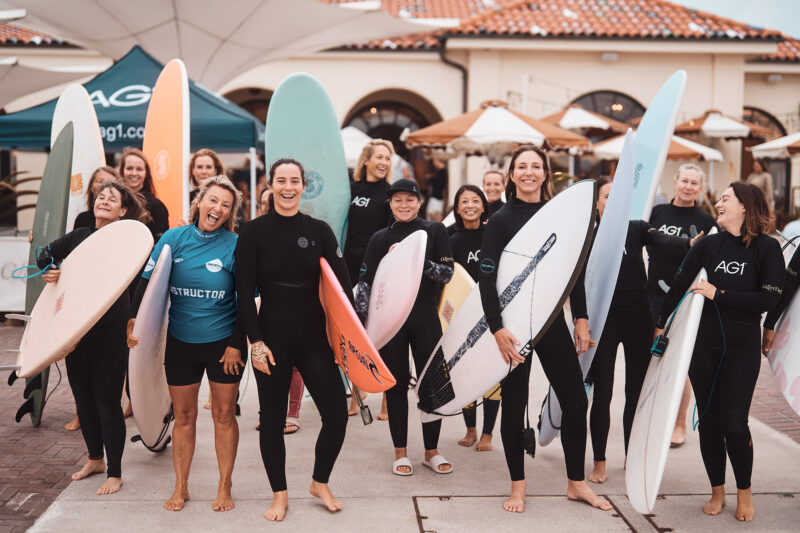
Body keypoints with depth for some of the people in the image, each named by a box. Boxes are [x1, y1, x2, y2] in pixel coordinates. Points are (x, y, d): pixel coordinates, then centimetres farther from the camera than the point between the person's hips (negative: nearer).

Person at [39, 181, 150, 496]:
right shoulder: (79, 236, 10)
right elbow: (44, 257, 21)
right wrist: (50, 274, 4)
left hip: (110, 331, -6)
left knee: (107, 400, -2)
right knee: (83, 397, 15)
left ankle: (114, 473, 10)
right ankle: (95, 459, 34)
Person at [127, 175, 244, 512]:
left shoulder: (235, 245, -8)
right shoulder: (173, 238, -3)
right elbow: (148, 282, 0)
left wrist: (236, 344, -9)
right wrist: (135, 320, -12)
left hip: (222, 343, -2)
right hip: (181, 342, 2)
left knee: (224, 415, 7)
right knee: (183, 416, 11)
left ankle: (224, 488, 21)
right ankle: (180, 488, 25)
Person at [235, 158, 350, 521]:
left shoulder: (319, 231, 2)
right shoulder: (254, 232, -3)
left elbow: (342, 284, 1)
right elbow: (244, 293, -5)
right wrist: (256, 341, -11)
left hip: (314, 338, 2)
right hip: (271, 340, -2)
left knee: (337, 413, -2)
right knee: (273, 419, 8)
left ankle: (320, 483, 22)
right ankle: (280, 495, 26)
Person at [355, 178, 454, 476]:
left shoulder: (435, 231, 4)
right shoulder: (381, 239, 5)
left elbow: (447, 273, -4)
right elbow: (366, 282, 2)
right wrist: (361, 320, -8)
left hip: (426, 318, 0)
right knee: (397, 383, 6)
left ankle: (431, 451, 17)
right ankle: (400, 452, 16)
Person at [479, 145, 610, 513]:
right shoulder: (500, 220, -5)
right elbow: (487, 279, -10)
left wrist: (581, 318, 6)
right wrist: (497, 328, -18)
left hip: (553, 318, 4)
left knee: (575, 400, 5)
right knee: (514, 404, 5)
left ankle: (576, 482, 20)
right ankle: (518, 486, 19)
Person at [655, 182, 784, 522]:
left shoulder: (767, 248, -4)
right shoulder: (709, 245, 4)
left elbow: (768, 299, -12)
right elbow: (679, 284, 10)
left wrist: (719, 294, -13)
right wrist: (661, 324, 12)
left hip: (743, 345, -3)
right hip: (704, 341, 3)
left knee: (734, 421, -6)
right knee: (709, 419, 7)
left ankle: (744, 493, 18)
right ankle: (717, 492, 23)